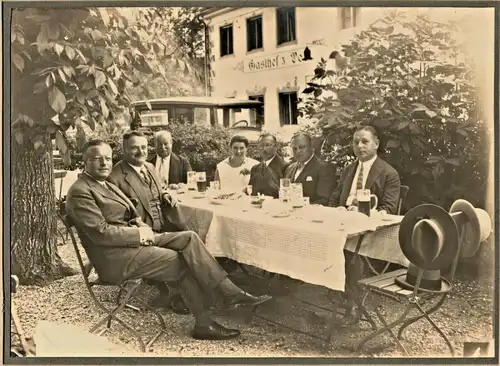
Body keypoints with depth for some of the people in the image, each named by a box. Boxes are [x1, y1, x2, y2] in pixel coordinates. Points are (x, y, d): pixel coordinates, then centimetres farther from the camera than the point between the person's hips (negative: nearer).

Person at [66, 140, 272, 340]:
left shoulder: (107, 186, 18)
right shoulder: (80, 192, -12)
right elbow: (100, 233, -20)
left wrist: (140, 225, -2)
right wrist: (140, 234, -14)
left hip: (134, 241, 9)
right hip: (116, 257, -8)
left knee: (189, 238, -10)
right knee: (184, 262, -13)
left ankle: (231, 293, -11)